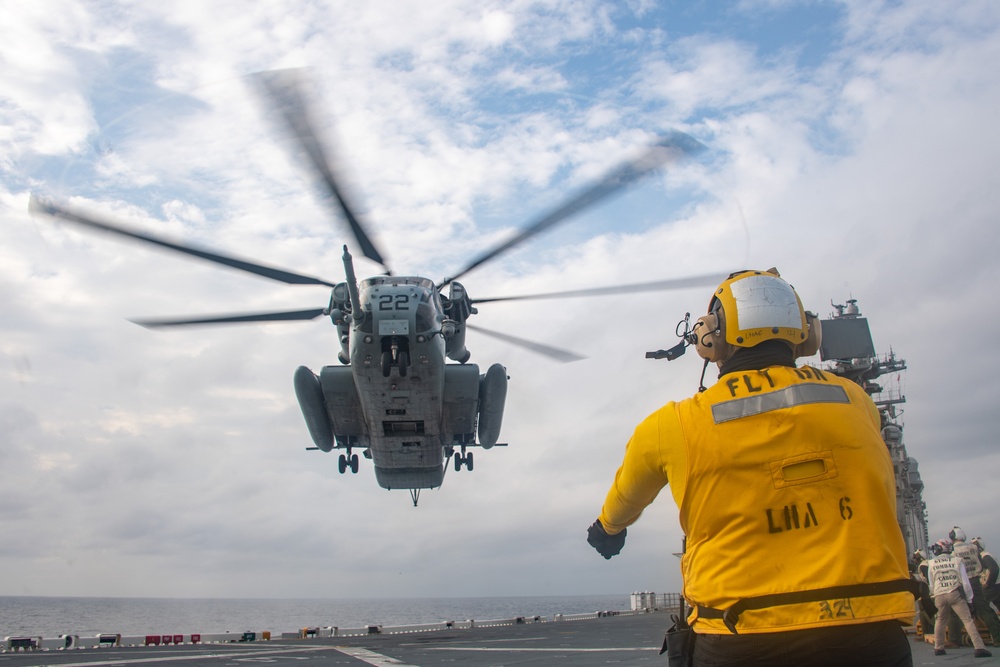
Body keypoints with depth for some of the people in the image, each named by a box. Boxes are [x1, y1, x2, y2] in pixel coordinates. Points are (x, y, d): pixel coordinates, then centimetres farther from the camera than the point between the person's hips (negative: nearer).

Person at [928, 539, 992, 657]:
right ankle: (979, 648, -15)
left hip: (939, 596, 2)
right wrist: (969, 597, 6)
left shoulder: (932, 564, 8)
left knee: (941, 620, 19)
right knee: (968, 620, -3)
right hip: (955, 594, -2)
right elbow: (965, 581, -1)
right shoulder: (956, 560, 3)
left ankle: (938, 648, 21)